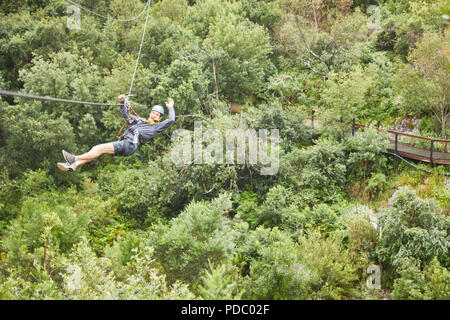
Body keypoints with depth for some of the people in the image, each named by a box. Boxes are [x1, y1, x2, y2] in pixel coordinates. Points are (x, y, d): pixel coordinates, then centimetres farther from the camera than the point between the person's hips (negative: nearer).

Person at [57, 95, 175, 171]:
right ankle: (73, 165, -27)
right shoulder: (139, 120, 33)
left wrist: (170, 107, 17)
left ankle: (75, 158, -31)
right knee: (96, 148, -13)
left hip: (130, 145, -7)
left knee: (102, 148, -23)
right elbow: (125, 114, 40)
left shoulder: (157, 127, 14)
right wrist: (123, 102, 26)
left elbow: (171, 120, 4)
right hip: (122, 143, 7)